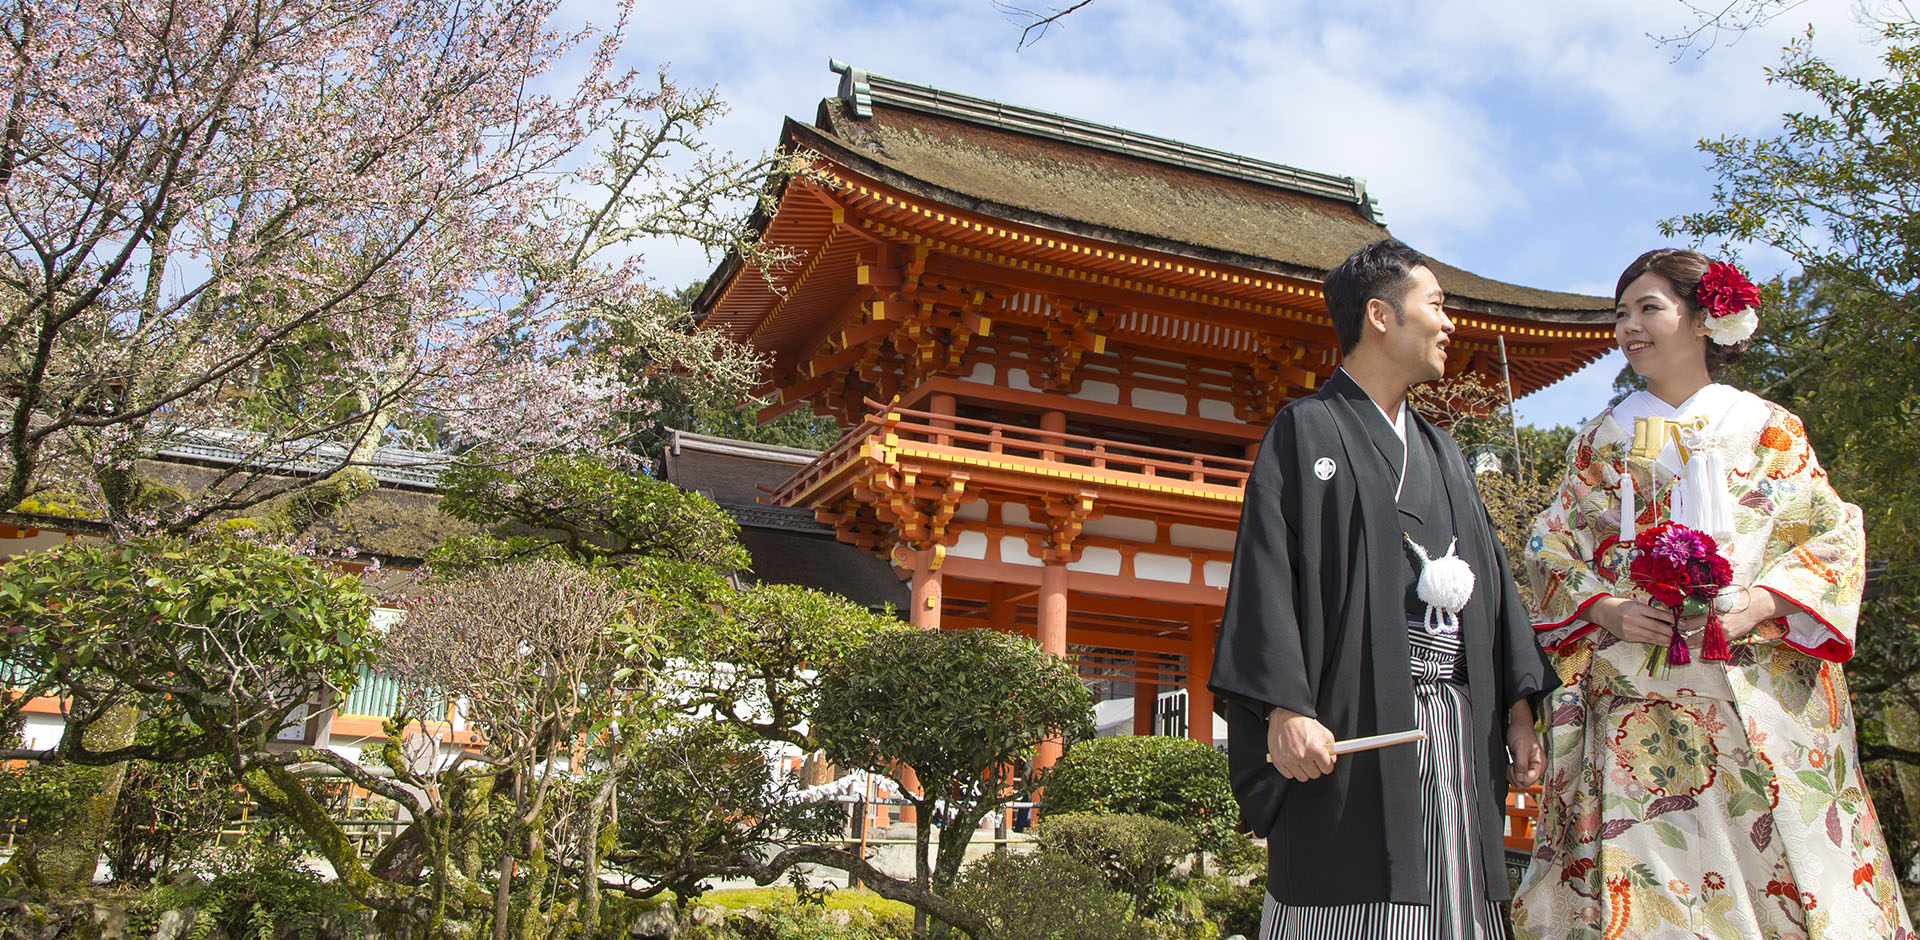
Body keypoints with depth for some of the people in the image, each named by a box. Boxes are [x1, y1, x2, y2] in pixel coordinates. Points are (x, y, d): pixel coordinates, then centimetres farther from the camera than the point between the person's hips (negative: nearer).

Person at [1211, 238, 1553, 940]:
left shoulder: (1441, 452, 23)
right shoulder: (1307, 430, 1)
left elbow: (1489, 574, 20)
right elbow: (1267, 573, -9)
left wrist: (1518, 705, 10)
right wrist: (1285, 707, -20)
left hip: (1460, 730, 7)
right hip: (1358, 726, -6)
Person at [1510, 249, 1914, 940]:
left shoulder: (1767, 428, 11)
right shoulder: (1601, 438, 15)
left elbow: (1833, 537, 3)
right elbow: (1549, 548, 10)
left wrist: (1758, 605, -14)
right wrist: (1605, 609, -9)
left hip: (1759, 693, -1)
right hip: (1633, 702, 1)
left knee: (1774, 864, -4)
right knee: (1643, 881, -6)